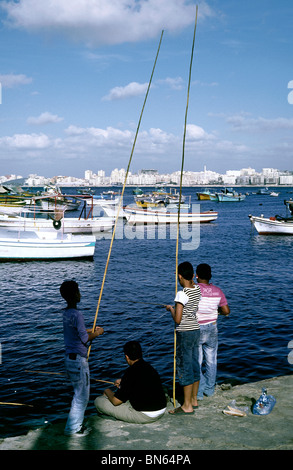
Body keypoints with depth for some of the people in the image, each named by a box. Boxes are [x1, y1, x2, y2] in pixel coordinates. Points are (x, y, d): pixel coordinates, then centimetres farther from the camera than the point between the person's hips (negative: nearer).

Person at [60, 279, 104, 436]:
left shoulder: (66, 313, 7)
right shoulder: (76, 314, -21)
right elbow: (85, 338, -17)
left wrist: (92, 330, 17)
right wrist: (97, 333, -1)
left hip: (69, 358, 9)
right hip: (78, 360, -9)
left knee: (79, 393, 20)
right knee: (82, 395, 3)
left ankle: (76, 424, 28)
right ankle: (72, 428, 10)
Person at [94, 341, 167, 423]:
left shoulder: (131, 372, -18)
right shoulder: (150, 368, 5)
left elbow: (116, 401, -12)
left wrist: (108, 392, 9)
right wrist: (123, 382, 36)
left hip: (144, 416, -8)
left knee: (98, 401, -2)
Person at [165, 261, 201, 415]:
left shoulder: (182, 294, -20)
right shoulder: (197, 289, 3)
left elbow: (177, 320, -22)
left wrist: (171, 309, -6)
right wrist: (190, 277, 23)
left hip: (185, 333, -8)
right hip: (196, 330, 8)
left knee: (184, 367, -2)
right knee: (194, 365, 16)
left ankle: (187, 406, 3)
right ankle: (194, 400, 27)